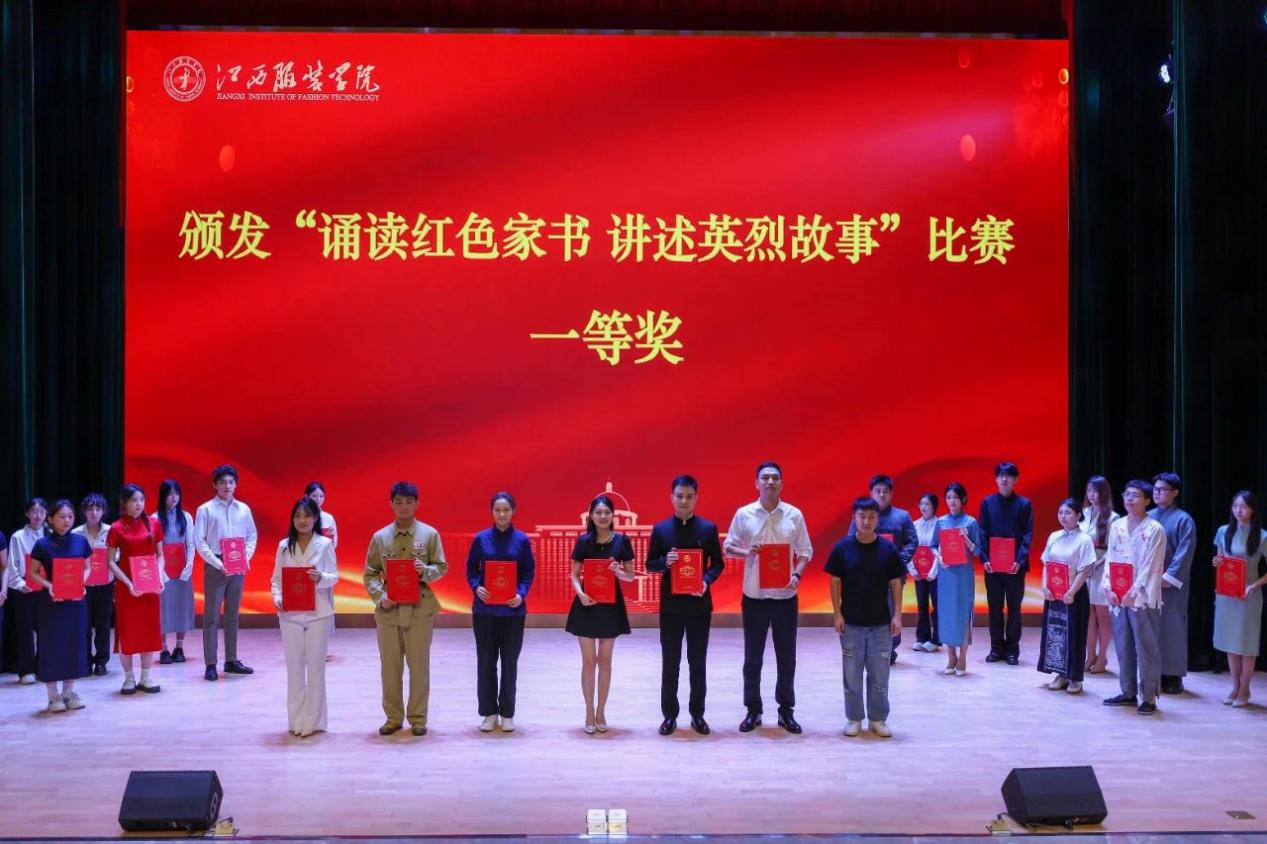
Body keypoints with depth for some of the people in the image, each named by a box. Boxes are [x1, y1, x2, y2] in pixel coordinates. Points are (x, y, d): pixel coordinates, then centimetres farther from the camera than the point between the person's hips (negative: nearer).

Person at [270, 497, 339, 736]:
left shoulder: (325, 544, -3)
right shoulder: (284, 546, 5)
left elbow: (334, 577, -4)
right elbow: (276, 578, 7)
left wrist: (320, 578, -24)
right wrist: (277, 598, -11)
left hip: (317, 613, -2)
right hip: (290, 613, 2)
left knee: (315, 666, 4)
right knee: (294, 666, 7)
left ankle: (313, 720, 11)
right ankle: (296, 720, 16)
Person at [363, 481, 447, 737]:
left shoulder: (430, 534, 0)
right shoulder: (379, 537, 3)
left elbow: (442, 567, 2)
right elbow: (370, 574, 4)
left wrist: (426, 570, -19)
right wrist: (380, 597, -12)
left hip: (420, 609, -1)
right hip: (388, 610, 1)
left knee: (419, 666, 4)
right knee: (390, 667, 7)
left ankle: (418, 718, 15)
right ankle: (393, 717, 19)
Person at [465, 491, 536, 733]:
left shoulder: (522, 540, 0)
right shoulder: (481, 538, 0)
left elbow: (529, 572, 2)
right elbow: (471, 568, 5)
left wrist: (521, 594, -14)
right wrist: (476, 587, -13)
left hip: (513, 610, 0)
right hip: (484, 609, 0)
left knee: (510, 662, 6)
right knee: (486, 661, 5)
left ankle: (507, 713, 17)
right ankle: (489, 712, 16)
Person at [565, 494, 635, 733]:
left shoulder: (622, 541, -2)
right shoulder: (583, 541, -3)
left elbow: (631, 575, 4)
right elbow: (574, 575, 1)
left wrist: (619, 572, -18)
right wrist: (580, 592, -18)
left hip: (611, 604, 1)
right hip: (587, 604, -1)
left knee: (605, 660, 9)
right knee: (589, 661, 4)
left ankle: (601, 712, 20)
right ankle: (589, 713, 14)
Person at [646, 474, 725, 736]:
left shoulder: (709, 528, 1)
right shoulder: (660, 529, 1)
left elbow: (718, 564, 3)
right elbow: (650, 564, 4)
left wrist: (706, 581, -15)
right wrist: (665, 562, -17)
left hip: (699, 604, 0)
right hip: (670, 605, 0)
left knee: (698, 662, 8)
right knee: (670, 663, 6)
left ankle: (697, 714, 19)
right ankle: (669, 715, 15)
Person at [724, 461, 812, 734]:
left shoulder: (794, 515, 0)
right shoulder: (743, 514, -2)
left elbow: (805, 552, 5)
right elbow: (729, 547, 5)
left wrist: (797, 575, -13)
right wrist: (746, 552, -16)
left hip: (785, 596, 1)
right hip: (754, 596, 0)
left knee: (786, 657, 7)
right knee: (753, 657, 7)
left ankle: (786, 710, 19)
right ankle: (753, 710, 18)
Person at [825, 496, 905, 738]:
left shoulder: (888, 549, -2)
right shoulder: (842, 547, -5)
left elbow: (895, 583, 3)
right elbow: (835, 582, 0)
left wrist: (897, 614, -2)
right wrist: (837, 614, -5)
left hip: (881, 623, 1)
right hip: (851, 622, -1)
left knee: (879, 674, 7)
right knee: (852, 674, 7)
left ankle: (878, 719, 21)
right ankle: (854, 719, 20)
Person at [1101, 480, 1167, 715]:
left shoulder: (1155, 529, -6)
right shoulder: (1116, 526, 10)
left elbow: (1150, 566, -10)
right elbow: (1111, 560, 9)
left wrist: (1134, 592, -15)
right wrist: (1109, 588, -2)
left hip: (1143, 598, -5)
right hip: (1117, 596, 6)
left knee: (1147, 648, -2)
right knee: (1123, 646, 11)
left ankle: (1149, 697, 3)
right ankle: (1128, 693, 20)